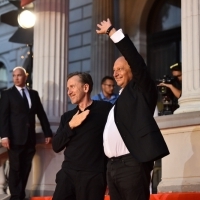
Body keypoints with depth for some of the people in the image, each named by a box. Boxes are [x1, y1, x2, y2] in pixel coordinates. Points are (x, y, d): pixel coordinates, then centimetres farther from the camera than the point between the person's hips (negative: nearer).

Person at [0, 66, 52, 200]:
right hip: (16, 138, -3)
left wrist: (48, 132, 9)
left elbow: (41, 114, 14)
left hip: (30, 138, 4)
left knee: (26, 168, 5)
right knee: (15, 168, -1)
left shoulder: (33, 94, 14)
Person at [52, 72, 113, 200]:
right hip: (68, 173, 4)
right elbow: (56, 146, 10)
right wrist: (71, 125, -3)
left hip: (93, 175, -4)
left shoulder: (105, 109, -1)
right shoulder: (67, 117, 16)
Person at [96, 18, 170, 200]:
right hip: (113, 165, 8)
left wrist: (112, 32, -6)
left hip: (132, 163, -7)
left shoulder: (141, 90, 4)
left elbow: (135, 59, -10)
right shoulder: (119, 99, 23)